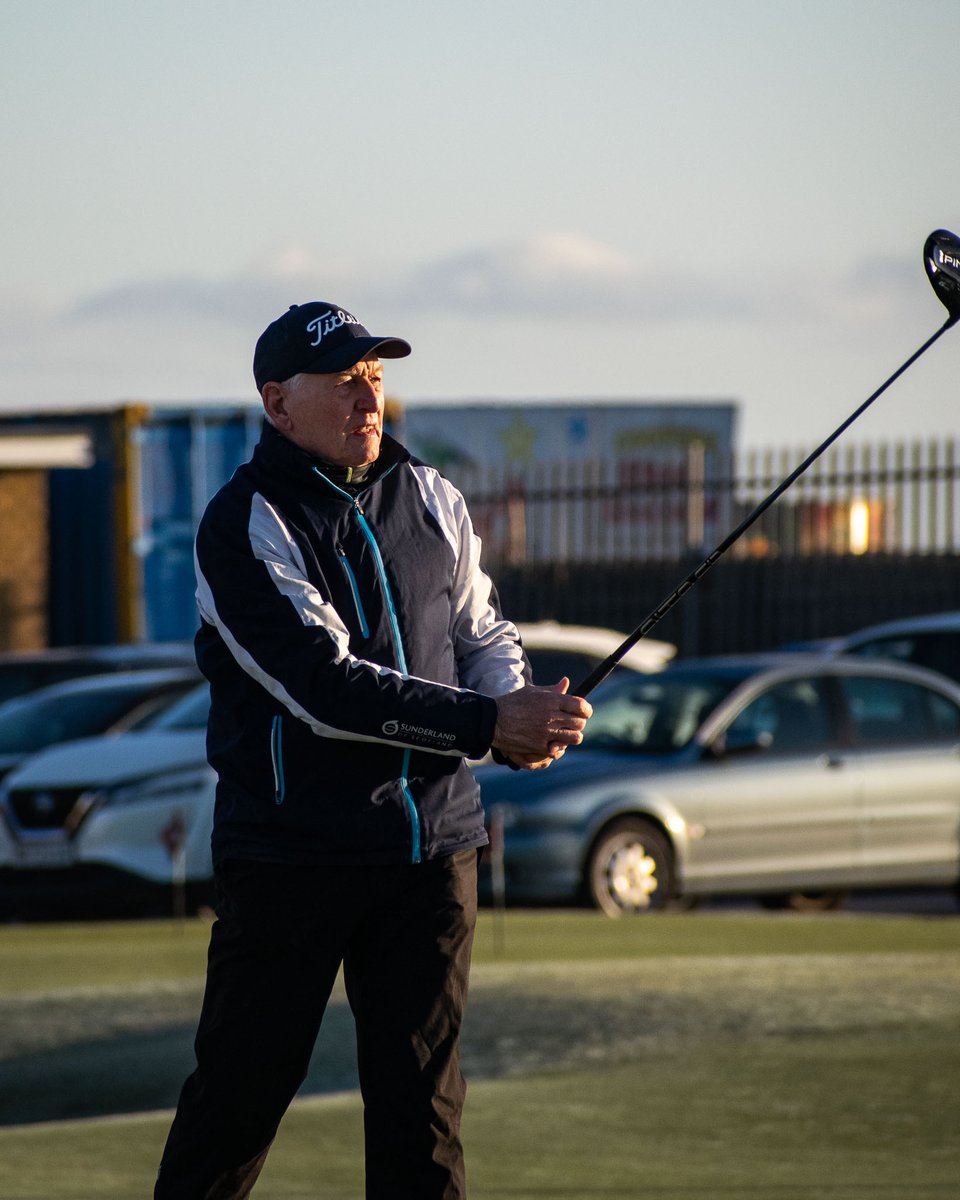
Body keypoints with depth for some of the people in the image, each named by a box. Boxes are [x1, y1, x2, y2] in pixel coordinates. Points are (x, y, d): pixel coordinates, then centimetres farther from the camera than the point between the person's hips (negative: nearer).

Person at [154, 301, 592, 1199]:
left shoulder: (431, 502, 11)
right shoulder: (244, 526, -10)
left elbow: (483, 634, 16)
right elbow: (324, 686, -19)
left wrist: (522, 709, -8)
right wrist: (485, 724, -22)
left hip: (432, 847, 5)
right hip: (289, 848, -5)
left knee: (421, 1094, 4)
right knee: (242, 1087, 0)